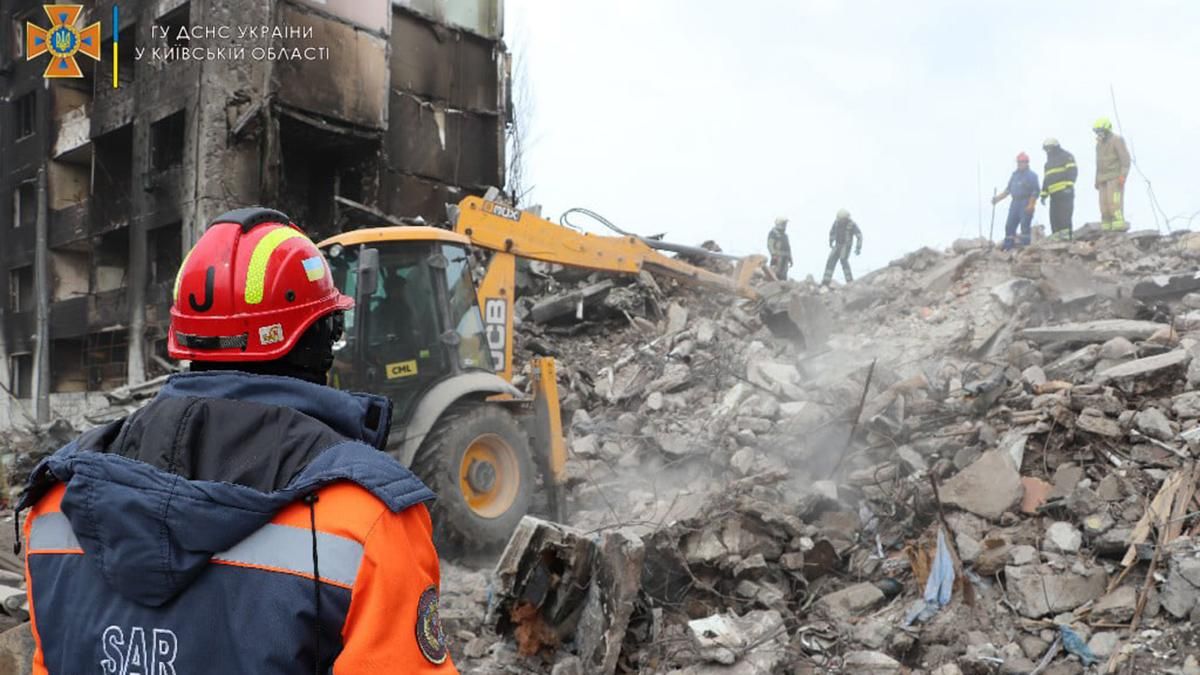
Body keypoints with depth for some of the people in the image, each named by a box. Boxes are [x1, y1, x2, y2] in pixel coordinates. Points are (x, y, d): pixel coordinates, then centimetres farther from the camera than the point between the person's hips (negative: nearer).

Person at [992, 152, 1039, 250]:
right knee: (1009, 225, 3)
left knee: (1025, 225, -10)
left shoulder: (1031, 175, -4)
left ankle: (1025, 245, -7)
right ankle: (1008, 246, 7)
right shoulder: (1014, 175, 17)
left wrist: (1030, 205, -19)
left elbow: (1035, 192, -10)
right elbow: (1008, 189, 21)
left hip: (1026, 204, -7)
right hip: (1015, 203, 7)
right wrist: (998, 198, 12)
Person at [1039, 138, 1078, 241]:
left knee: (1064, 216, -13)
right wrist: (1044, 194, 20)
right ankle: (1056, 239, 4)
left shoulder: (1066, 157, 2)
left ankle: (1066, 237, -16)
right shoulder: (1049, 162, 27)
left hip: (1065, 193, -8)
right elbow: (1046, 179, 28)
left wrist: (1069, 185, -22)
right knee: (1054, 217, 3)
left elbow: (1073, 171, -10)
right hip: (1054, 194, 8)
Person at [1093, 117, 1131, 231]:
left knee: (1114, 201, -17)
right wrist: (1097, 180, 19)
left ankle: (1119, 225, -21)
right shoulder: (1099, 144, 18)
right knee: (1104, 202, -1)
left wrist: (1123, 175, -21)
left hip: (1115, 177, -7)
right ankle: (1106, 228, -2)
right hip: (1103, 178, 7)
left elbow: (1125, 159, -11)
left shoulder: (1117, 140, -5)